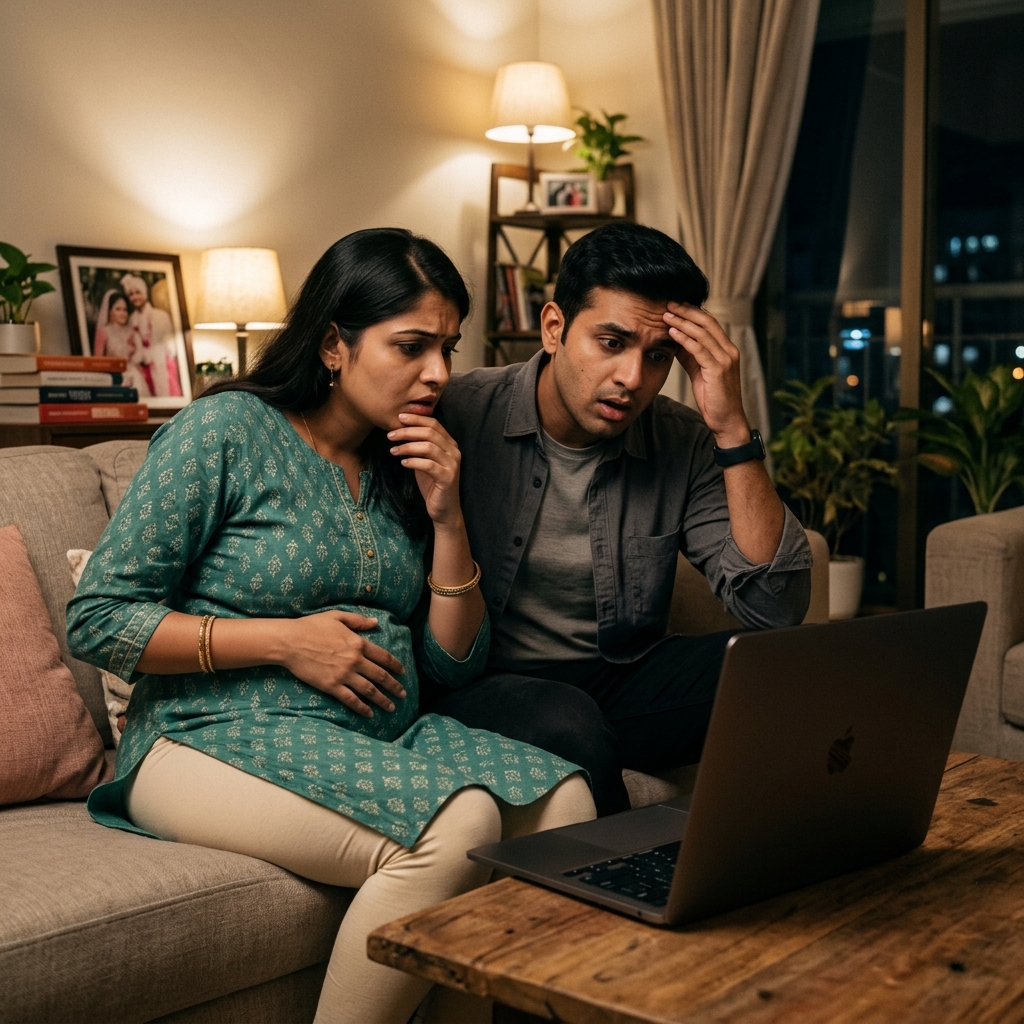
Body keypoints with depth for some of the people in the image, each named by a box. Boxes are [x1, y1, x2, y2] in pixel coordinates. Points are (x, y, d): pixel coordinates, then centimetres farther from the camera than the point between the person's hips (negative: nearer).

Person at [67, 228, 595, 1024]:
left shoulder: (411, 464, 13)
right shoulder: (226, 432, -4)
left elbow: (455, 667, 12)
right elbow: (97, 620, -7)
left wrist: (447, 520, -1)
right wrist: (285, 640, -13)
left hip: (384, 739, 6)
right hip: (217, 740, -6)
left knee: (565, 804, -21)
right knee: (458, 825, -31)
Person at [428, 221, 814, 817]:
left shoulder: (682, 445, -2)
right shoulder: (461, 415, -10)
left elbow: (775, 608, -12)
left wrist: (732, 429, -18)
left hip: (621, 680, 4)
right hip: (487, 688, -3)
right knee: (570, 724, -35)